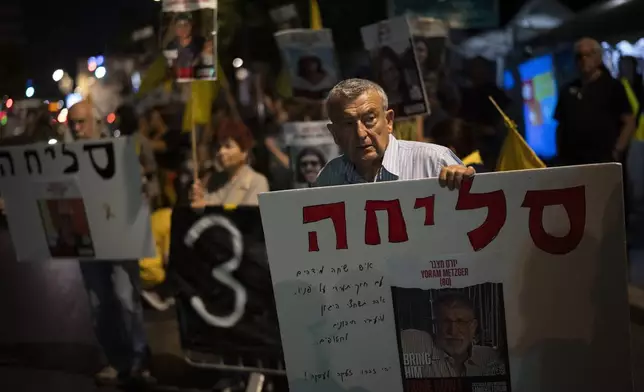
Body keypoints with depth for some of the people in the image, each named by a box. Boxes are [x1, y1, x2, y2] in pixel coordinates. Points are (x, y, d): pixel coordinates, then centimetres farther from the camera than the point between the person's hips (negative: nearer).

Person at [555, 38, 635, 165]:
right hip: (572, 161, 4)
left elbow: (629, 122, -1)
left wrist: (617, 152, -9)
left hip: (604, 161, -4)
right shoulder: (567, 90, 15)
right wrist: (561, 154, 7)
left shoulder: (613, 87, 3)